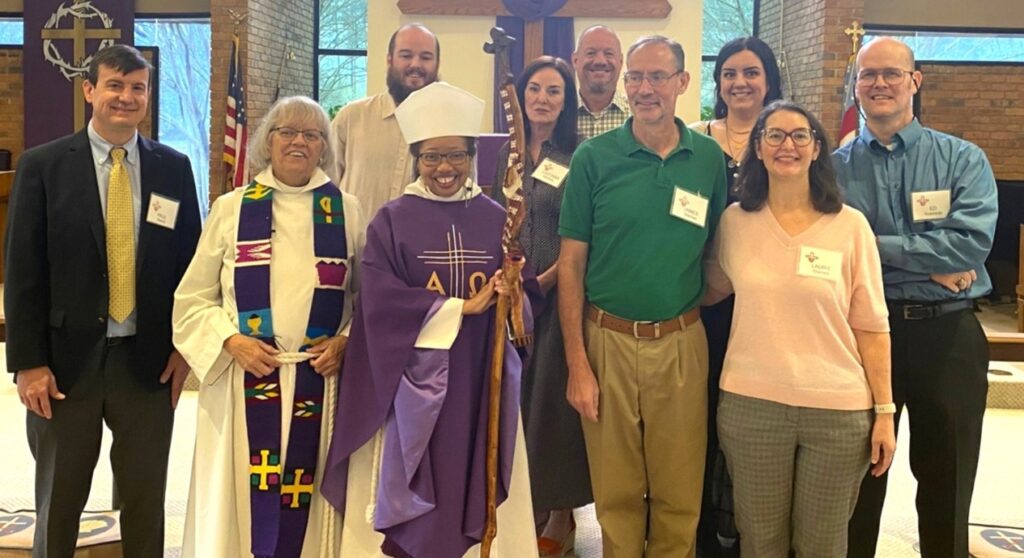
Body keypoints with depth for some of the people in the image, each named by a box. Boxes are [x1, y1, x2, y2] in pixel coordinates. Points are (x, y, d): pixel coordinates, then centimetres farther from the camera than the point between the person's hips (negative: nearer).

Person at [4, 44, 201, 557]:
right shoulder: (42, 166, -3)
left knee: (146, 500, 13)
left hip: (150, 359, 2)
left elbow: (190, 261, 7)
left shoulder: (173, 168, 4)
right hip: (67, 359, -1)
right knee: (58, 501, 14)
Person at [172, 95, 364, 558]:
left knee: (305, 505, 4)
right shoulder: (231, 209, 5)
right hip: (246, 380, 0)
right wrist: (232, 341, -10)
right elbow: (193, 298, 5)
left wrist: (345, 341, -6)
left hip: (320, 382, 0)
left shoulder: (346, 211, 7)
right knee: (244, 499, 1)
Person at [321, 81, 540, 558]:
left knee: (477, 493, 8)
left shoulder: (495, 219, 6)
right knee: (411, 497, 4)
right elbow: (379, 302, -12)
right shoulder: (391, 221, -1)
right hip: (414, 383, -2)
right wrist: (460, 309, -16)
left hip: (481, 382, 2)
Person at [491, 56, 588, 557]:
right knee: (513, 395, 8)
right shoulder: (508, 153, 10)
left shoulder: (579, 158, -5)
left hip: (559, 290, -5)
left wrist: (545, 280, -15)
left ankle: (560, 515, 16)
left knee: (553, 398, 2)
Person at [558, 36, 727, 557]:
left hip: (682, 343, 1)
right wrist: (577, 364, -7)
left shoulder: (710, 158, 2)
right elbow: (571, 264, -3)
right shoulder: (593, 157, -4)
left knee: (679, 495, 12)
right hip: (609, 340, -1)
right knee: (616, 494, 12)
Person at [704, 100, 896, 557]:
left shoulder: (850, 225, -4)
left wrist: (884, 410, -3)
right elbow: (714, 288, 19)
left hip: (837, 408, -1)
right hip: (750, 404, 1)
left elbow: (871, 326, -2)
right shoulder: (735, 221, 1)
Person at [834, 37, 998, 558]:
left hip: (948, 334, 0)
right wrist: (931, 265, -16)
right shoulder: (835, 167, 2)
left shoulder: (963, 159, 0)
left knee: (946, 476, 12)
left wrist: (873, 245, -14)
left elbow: (972, 242, -15)